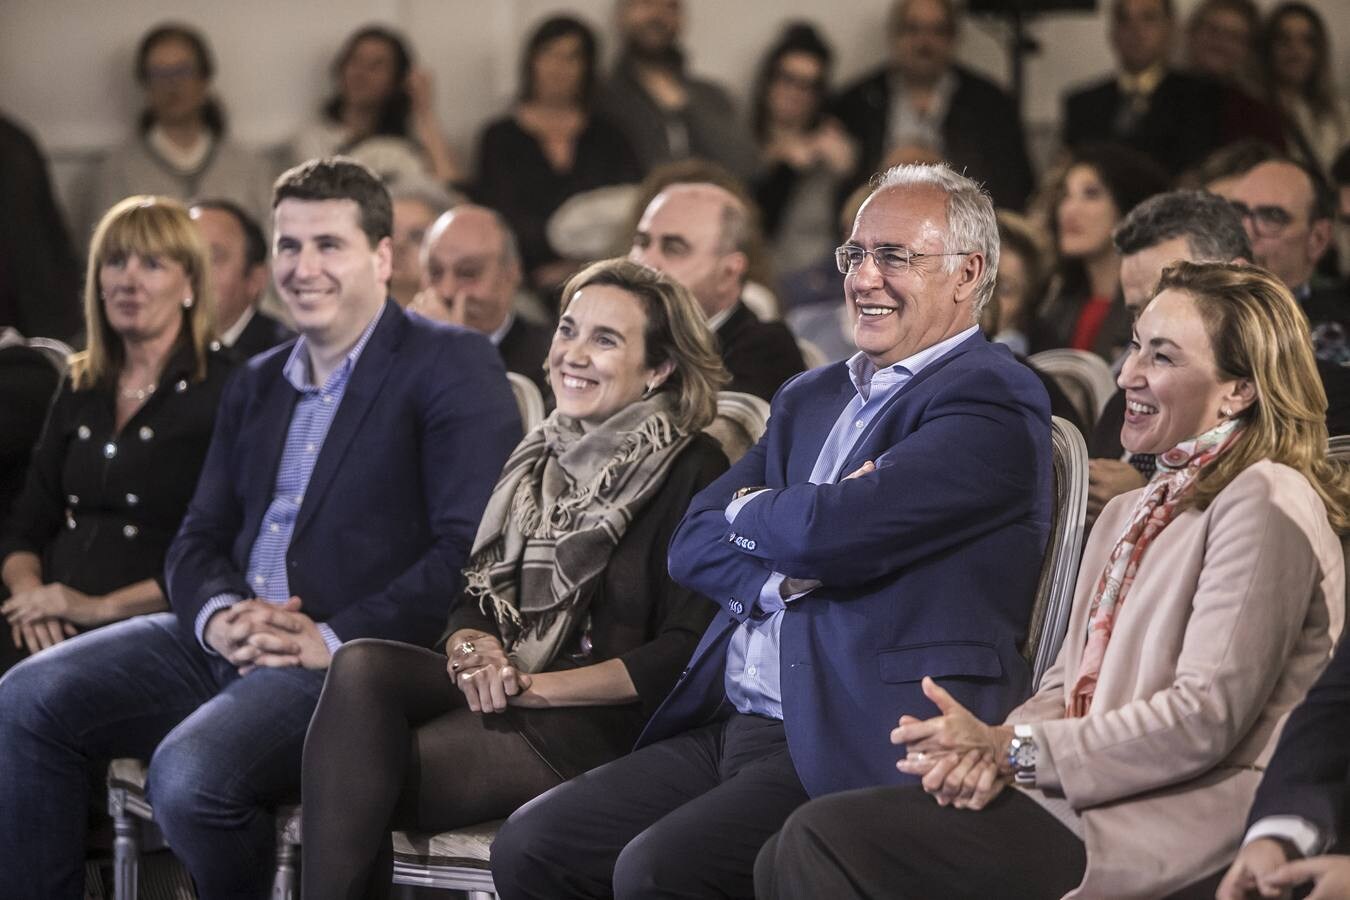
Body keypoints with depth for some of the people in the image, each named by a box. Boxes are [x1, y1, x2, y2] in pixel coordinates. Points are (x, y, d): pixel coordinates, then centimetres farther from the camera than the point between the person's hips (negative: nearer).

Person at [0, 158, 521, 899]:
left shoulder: (451, 366, -3)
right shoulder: (255, 385, 21)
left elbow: (472, 545, -13)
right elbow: (198, 539, 17)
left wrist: (334, 639, -18)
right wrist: (217, 615, -7)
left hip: (353, 662, -7)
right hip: (226, 642, 7)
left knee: (189, 773, -31)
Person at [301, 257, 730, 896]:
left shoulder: (691, 472, -2)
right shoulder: (539, 457, 20)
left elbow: (684, 656, -10)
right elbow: (474, 597, 19)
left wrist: (535, 685, -14)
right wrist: (472, 650, -6)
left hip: (597, 724, -6)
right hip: (495, 694, 6)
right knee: (361, 667, -28)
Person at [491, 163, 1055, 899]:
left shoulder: (992, 403, -7)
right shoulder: (811, 399, 21)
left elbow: (833, 530, -20)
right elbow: (692, 546, 12)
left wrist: (749, 509, 3)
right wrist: (786, 576, -9)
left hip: (860, 751, -8)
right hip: (728, 727, 8)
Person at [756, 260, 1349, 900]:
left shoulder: (1265, 502, -7)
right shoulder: (1128, 514, 24)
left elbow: (1206, 717, -15)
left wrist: (1011, 749, -11)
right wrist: (992, 754, -3)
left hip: (1165, 836, -9)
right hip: (1075, 798, 9)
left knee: (824, 838, -18)